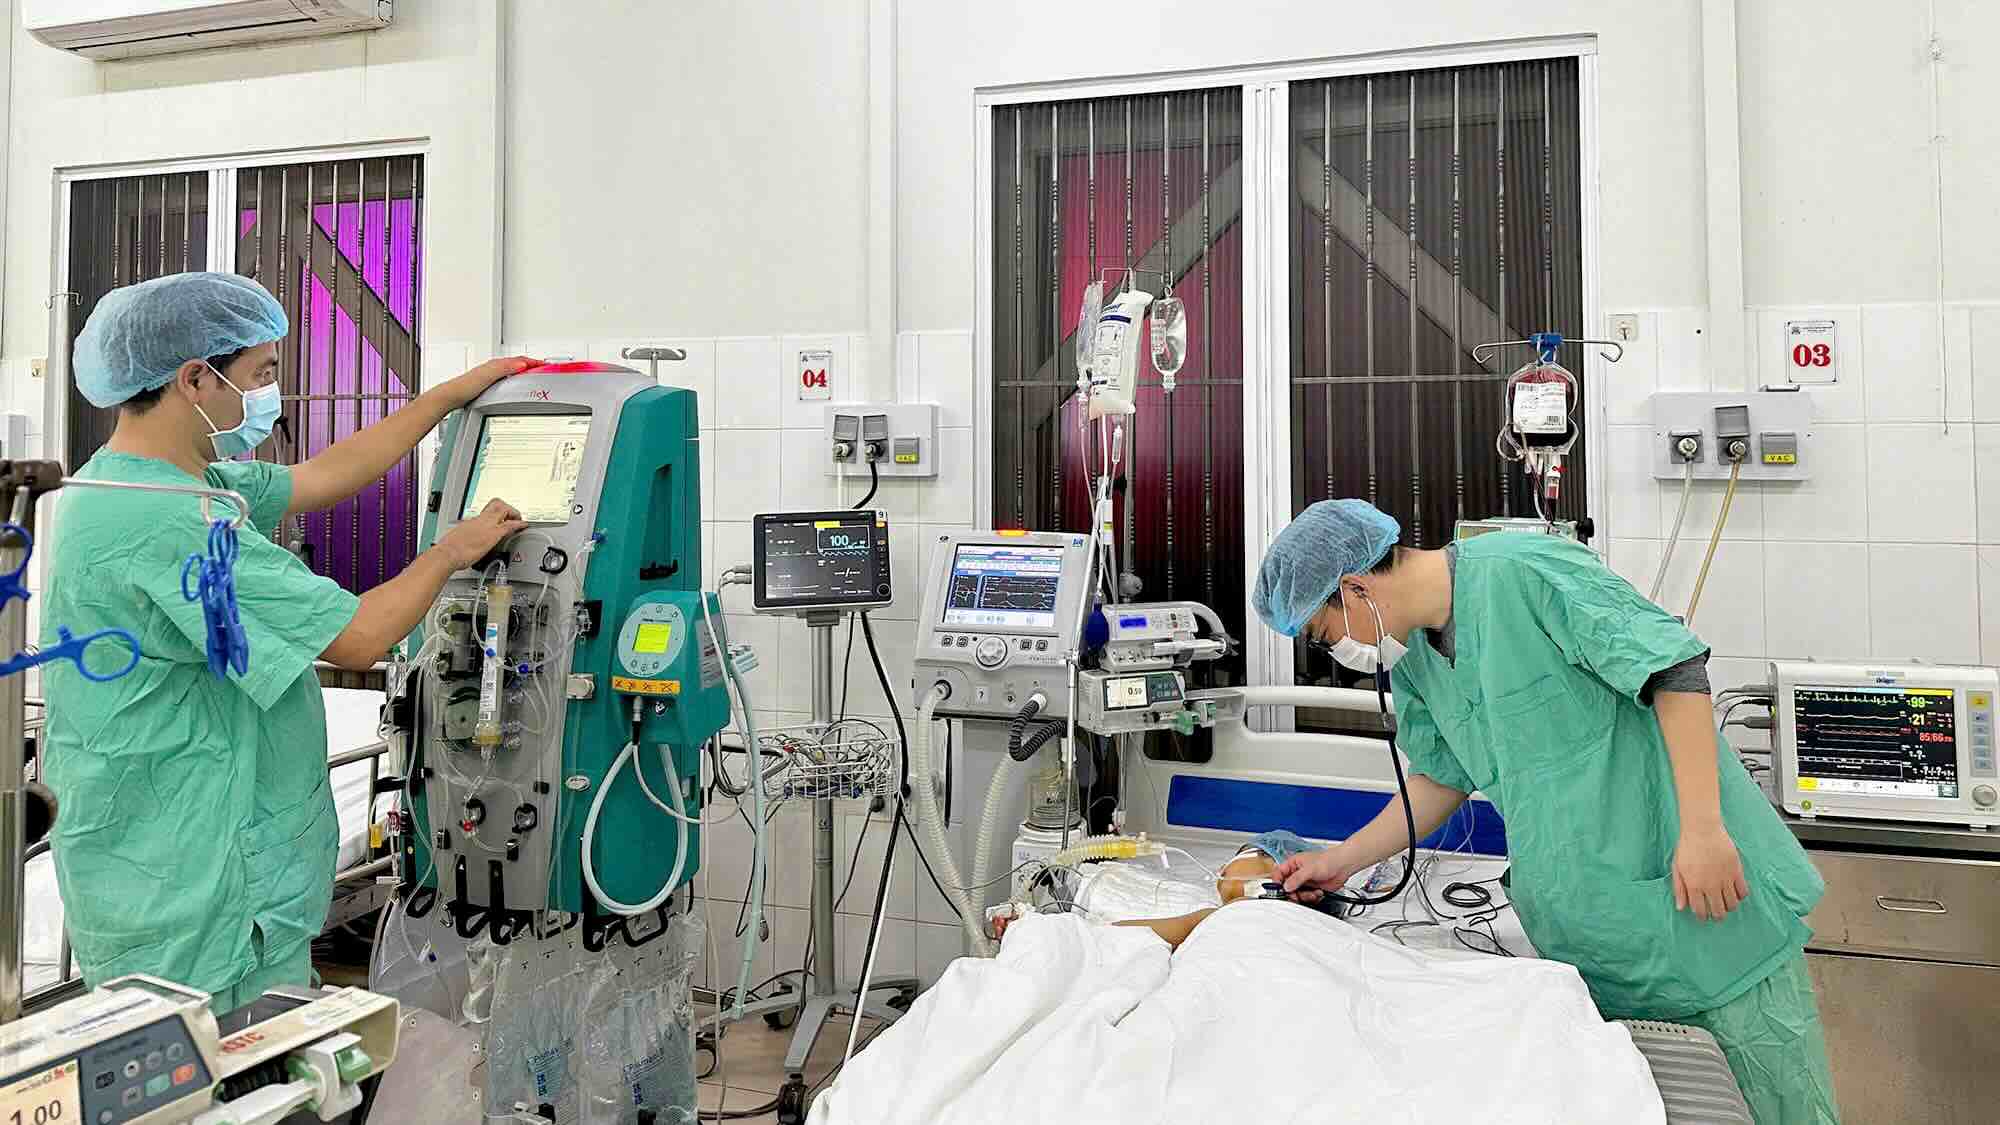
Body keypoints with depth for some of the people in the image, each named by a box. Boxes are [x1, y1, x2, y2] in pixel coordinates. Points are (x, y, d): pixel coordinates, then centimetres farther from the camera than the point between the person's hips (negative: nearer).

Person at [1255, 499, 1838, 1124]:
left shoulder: (1524, 569, -19)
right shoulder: (1411, 662, 7)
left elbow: (1674, 667, -20)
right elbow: (1442, 779, 18)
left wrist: (1703, 828, -24)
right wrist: (1340, 861, 15)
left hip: (1707, 890, -7)